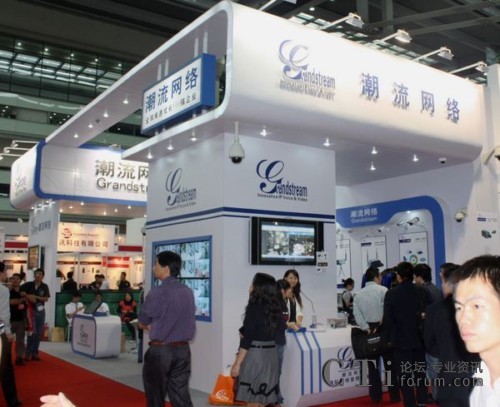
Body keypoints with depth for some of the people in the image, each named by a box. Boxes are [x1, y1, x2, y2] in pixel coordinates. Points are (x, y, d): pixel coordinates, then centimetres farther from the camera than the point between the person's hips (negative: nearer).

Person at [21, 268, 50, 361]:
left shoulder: (45, 286, 1)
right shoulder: (28, 285, -4)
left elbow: (46, 298, -6)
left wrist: (35, 297, -17)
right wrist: (28, 296, -21)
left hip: (41, 311, 3)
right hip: (31, 310, -3)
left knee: (39, 333, 7)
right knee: (33, 332, -9)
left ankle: (35, 352, 18)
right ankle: (28, 353, 4)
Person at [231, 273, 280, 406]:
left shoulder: (254, 306, -13)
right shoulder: (275, 308, 6)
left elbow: (247, 338, -16)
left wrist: (237, 363, -13)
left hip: (255, 354, -7)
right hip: (271, 354, 7)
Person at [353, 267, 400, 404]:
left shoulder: (358, 294, 6)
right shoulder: (382, 290, -5)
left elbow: (357, 314, -4)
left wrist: (366, 328, -7)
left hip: (368, 331, 3)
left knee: (373, 365, 9)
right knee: (390, 363, 7)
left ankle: (376, 397, 13)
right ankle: (394, 396, 10)